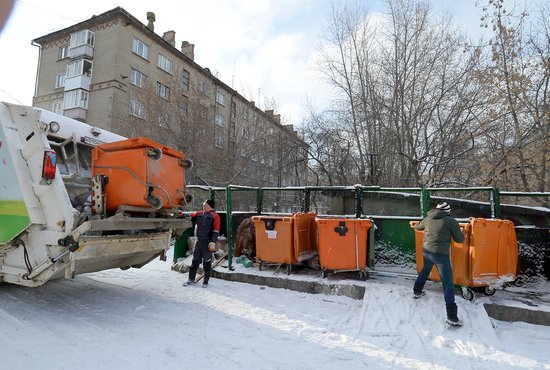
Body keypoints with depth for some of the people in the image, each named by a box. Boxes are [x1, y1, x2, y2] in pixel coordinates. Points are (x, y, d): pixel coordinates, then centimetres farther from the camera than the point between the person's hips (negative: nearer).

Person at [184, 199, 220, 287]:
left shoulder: (214, 216, -8)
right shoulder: (199, 213, 11)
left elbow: (216, 231, -13)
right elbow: (190, 216, 19)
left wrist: (213, 242, -20)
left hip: (208, 243, -6)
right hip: (199, 241, 6)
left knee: (207, 263, 4)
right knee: (195, 261, 13)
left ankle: (205, 282, 17)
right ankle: (191, 279, 26)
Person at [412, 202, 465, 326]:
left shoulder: (428, 219, 8)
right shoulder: (452, 221, -7)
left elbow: (417, 226, 26)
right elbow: (460, 239, 2)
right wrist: (459, 232, 21)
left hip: (426, 251, 6)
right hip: (440, 254, -6)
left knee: (425, 270, 33)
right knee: (448, 284, -2)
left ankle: (417, 291, 49)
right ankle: (452, 317, -4)